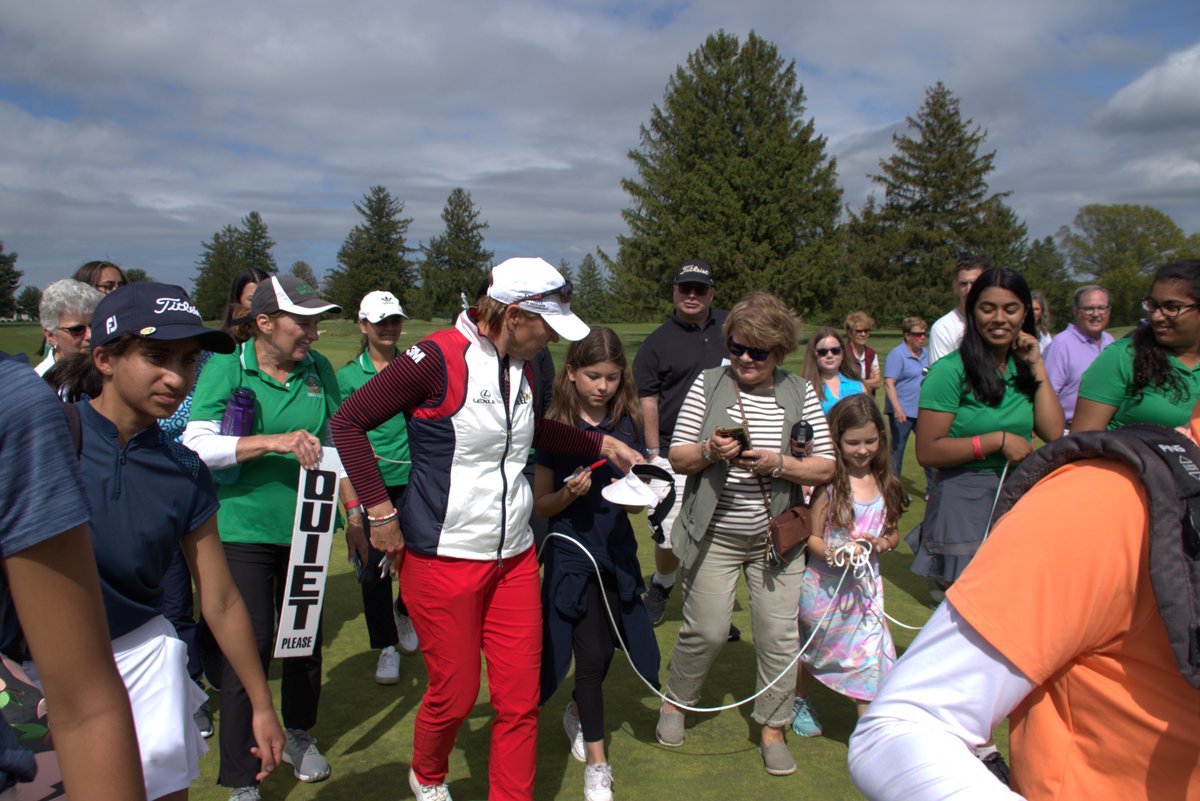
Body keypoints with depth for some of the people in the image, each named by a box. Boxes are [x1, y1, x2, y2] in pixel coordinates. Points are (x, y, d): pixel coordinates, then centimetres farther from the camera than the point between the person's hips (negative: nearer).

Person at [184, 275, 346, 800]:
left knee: (306, 636, 15)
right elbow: (197, 444, -20)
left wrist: (355, 508, 11)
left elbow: (337, 441, 13)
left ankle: (299, 735, 39)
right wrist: (275, 442, -30)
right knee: (251, 644, -5)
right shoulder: (225, 368, -9)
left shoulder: (319, 369, 4)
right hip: (246, 529, -5)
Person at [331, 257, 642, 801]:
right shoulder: (438, 358, -16)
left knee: (520, 699, 7)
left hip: (514, 557, 6)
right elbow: (348, 421, -12)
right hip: (444, 559, -6)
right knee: (455, 695, 8)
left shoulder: (521, 365, 7)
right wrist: (380, 511, -14)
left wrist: (603, 445, 19)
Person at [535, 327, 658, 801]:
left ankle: (577, 714, 44)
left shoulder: (628, 424, 1)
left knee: (605, 648, 14)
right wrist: (570, 493, -25)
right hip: (571, 554, -4)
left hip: (616, 552, 4)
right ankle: (596, 762, 15)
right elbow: (541, 505, -6)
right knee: (591, 654, -2)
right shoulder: (555, 428, -10)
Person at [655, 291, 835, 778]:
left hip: (776, 537, 1)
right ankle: (675, 702, 30)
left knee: (778, 635, 3)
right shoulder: (708, 384, -2)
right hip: (714, 535, -1)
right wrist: (708, 451, -21)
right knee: (706, 631, 2)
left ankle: (772, 727, 24)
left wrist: (778, 464, -17)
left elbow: (826, 468, 0)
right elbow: (677, 458, 0)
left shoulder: (800, 394, 1)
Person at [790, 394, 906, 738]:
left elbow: (894, 534, 9)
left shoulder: (884, 484, 0)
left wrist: (882, 543, -13)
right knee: (813, 649, 17)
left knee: (870, 656, -6)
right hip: (824, 584, -3)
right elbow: (812, 537, -11)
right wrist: (834, 552, -29)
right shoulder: (829, 483, -13)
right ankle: (800, 700, 44)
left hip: (865, 584, 3)